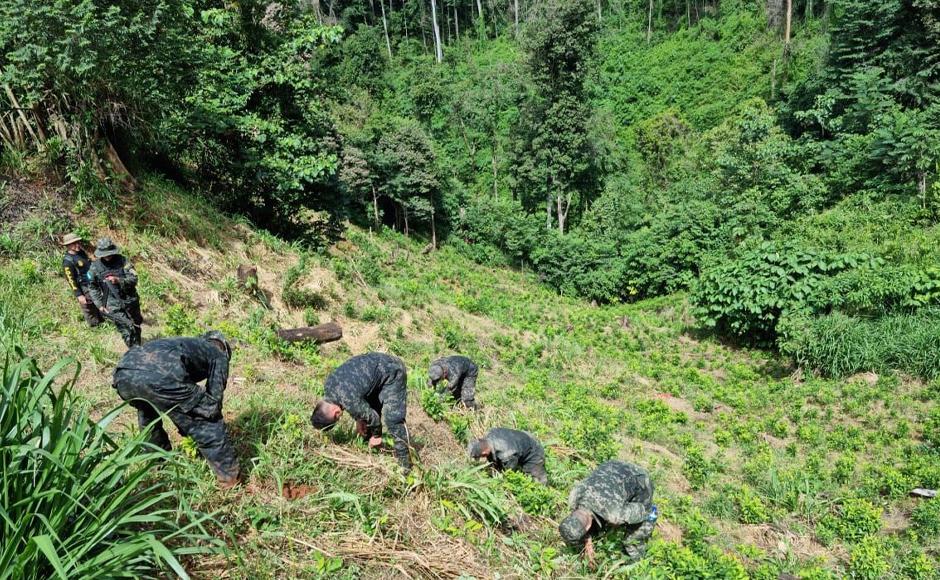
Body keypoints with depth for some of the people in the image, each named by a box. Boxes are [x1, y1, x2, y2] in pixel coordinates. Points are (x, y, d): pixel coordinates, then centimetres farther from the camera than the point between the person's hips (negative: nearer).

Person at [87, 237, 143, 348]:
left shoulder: (122, 261, -7)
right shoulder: (95, 267, -5)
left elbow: (133, 279, -11)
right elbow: (92, 288, 4)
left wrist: (118, 280, -29)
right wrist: (100, 305, -2)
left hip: (130, 302, 2)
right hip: (113, 306, -2)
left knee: (136, 328, 18)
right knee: (128, 331, -10)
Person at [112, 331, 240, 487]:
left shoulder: (186, 343, 44)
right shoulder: (219, 355, 27)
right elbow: (213, 399, 18)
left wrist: (185, 431, 56)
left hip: (124, 371, 7)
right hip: (161, 375, -7)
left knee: (148, 416, 39)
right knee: (208, 425, 13)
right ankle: (229, 476, 21)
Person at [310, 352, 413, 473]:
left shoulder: (349, 400, -31)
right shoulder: (328, 386, -6)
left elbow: (372, 417, -15)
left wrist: (376, 436, 4)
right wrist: (358, 419, 13)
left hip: (392, 372, -9)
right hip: (376, 363, 9)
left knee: (393, 418, -15)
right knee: (365, 408, 11)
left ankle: (404, 462, -7)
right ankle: (372, 448, 26)